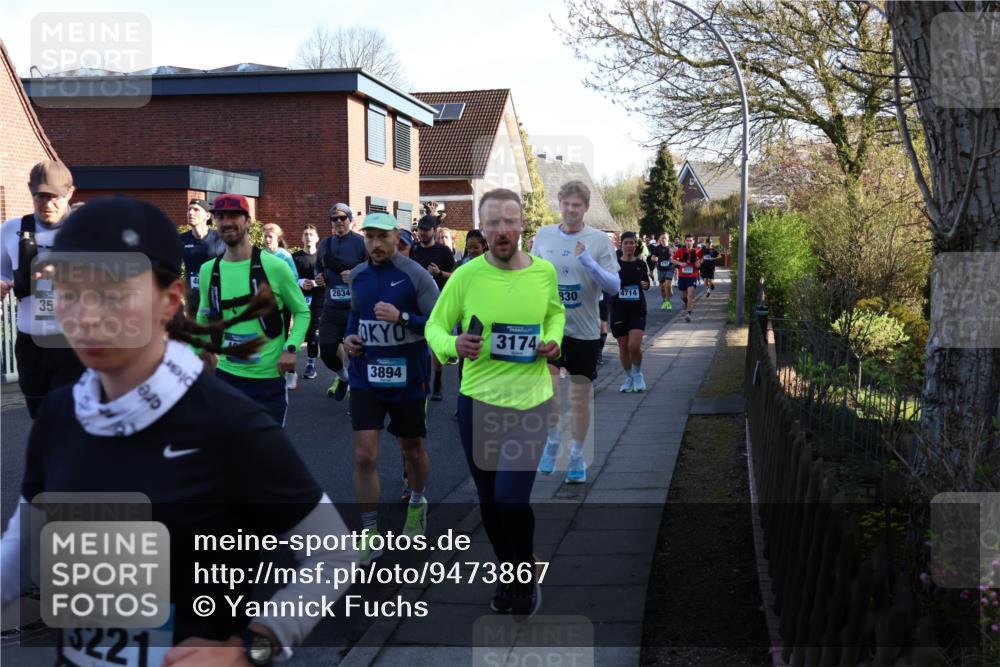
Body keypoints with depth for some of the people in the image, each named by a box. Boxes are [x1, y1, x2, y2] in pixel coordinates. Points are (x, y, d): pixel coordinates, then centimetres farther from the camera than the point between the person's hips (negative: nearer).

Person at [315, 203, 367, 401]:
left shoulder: (361, 243, -4)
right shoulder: (325, 244, 13)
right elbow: (319, 269, 27)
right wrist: (318, 278, 6)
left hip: (356, 308, -5)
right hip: (332, 308, 5)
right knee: (326, 351, 6)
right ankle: (342, 376, 36)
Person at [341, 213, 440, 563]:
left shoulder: (415, 275, -12)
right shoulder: (358, 275, 3)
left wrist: (402, 317, -29)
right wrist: (350, 335, 3)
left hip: (408, 378, -2)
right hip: (366, 378, 3)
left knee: (412, 447, 17)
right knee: (364, 456, -7)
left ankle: (417, 503, 47)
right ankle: (369, 536, 3)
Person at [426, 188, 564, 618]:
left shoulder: (545, 272, -5)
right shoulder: (466, 276, -10)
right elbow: (435, 326, -1)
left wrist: (553, 339, -4)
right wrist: (452, 345, -22)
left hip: (530, 401, -1)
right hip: (478, 399, 1)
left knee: (511, 498, -12)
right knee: (489, 500, 13)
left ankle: (527, 577, 17)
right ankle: (508, 573, 39)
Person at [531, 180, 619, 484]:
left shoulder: (599, 240, -5)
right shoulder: (543, 235, 2)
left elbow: (614, 286, -9)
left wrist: (588, 263, -23)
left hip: (585, 330, 0)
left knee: (580, 398, 9)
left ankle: (577, 456, 26)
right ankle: (552, 442, 5)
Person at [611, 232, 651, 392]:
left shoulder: (641, 264, 5)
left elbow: (647, 284, 18)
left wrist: (645, 284, -5)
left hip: (637, 310, 0)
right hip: (619, 310, 0)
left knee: (634, 346, -14)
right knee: (623, 347, 5)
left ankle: (638, 375, 12)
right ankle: (629, 378, 24)